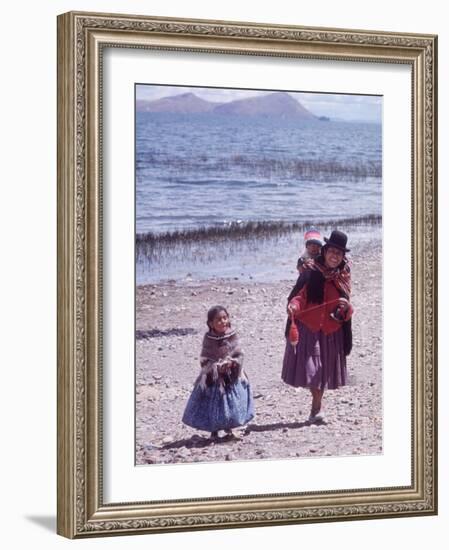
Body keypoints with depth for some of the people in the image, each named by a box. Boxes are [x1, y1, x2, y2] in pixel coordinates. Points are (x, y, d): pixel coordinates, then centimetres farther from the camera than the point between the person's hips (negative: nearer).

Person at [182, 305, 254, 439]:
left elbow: (239, 355, -1)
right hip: (213, 378, -2)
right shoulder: (209, 339, -10)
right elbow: (204, 360, -9)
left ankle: (228, 428, 31)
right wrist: (217, 367, -21)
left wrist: (233, 363, -19)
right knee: (214, 404, 5)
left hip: (232, 377, 2)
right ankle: (214, 431, 23)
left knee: (232, 403, 9)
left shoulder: (232, 336, -4)